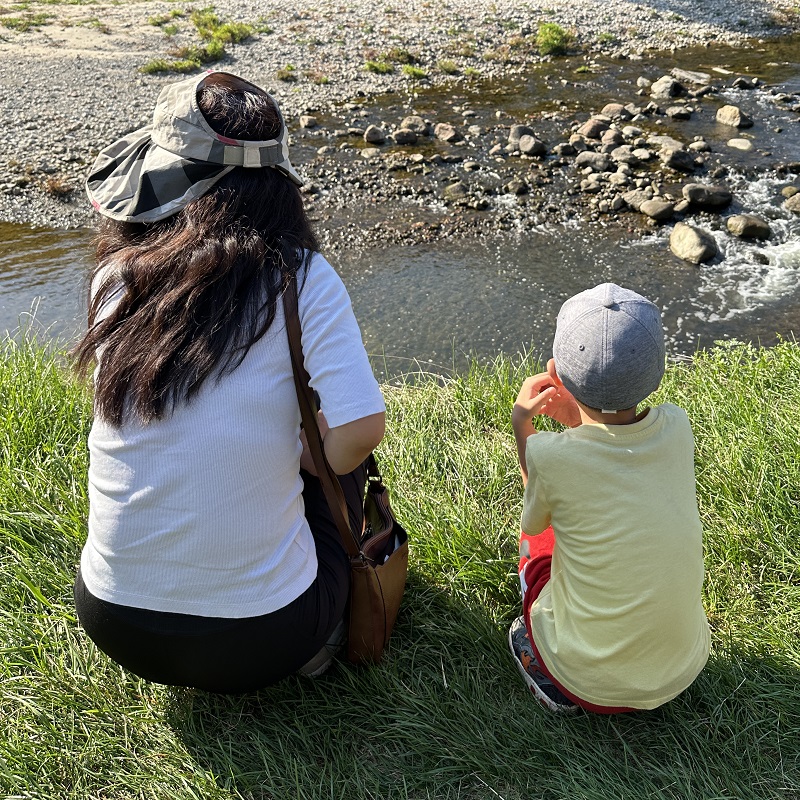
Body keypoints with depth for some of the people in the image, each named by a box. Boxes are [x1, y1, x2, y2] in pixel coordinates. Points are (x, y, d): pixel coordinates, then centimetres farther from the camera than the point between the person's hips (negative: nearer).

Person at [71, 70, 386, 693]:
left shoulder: (116, 278, -4)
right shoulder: (302, 277, -14)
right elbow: (358, 431, -19)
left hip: (112, 625, 3)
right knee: (337, 453, 20)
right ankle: (321, 634, 17)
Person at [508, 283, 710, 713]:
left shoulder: (550, 455, -24)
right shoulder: (677, 427, -13)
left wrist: (521, 424, 5)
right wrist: (579, 422, 5)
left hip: (594, 686, -3)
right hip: (686, 669, 3)